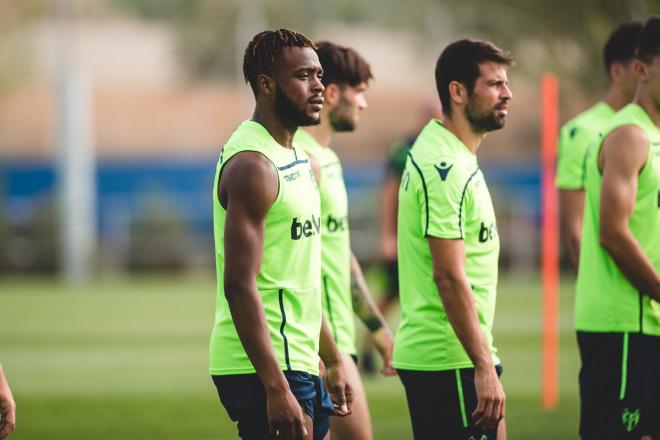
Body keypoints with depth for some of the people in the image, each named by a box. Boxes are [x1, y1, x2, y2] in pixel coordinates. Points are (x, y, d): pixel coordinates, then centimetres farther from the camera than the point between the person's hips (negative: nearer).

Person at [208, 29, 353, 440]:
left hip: (298, 362, 10)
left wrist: (333, 360, 22)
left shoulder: (297, 159, 15)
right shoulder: (252, 165, -15)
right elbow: (239, 285, -21)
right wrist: (276, 389, -25)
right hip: (266, 368, -10)